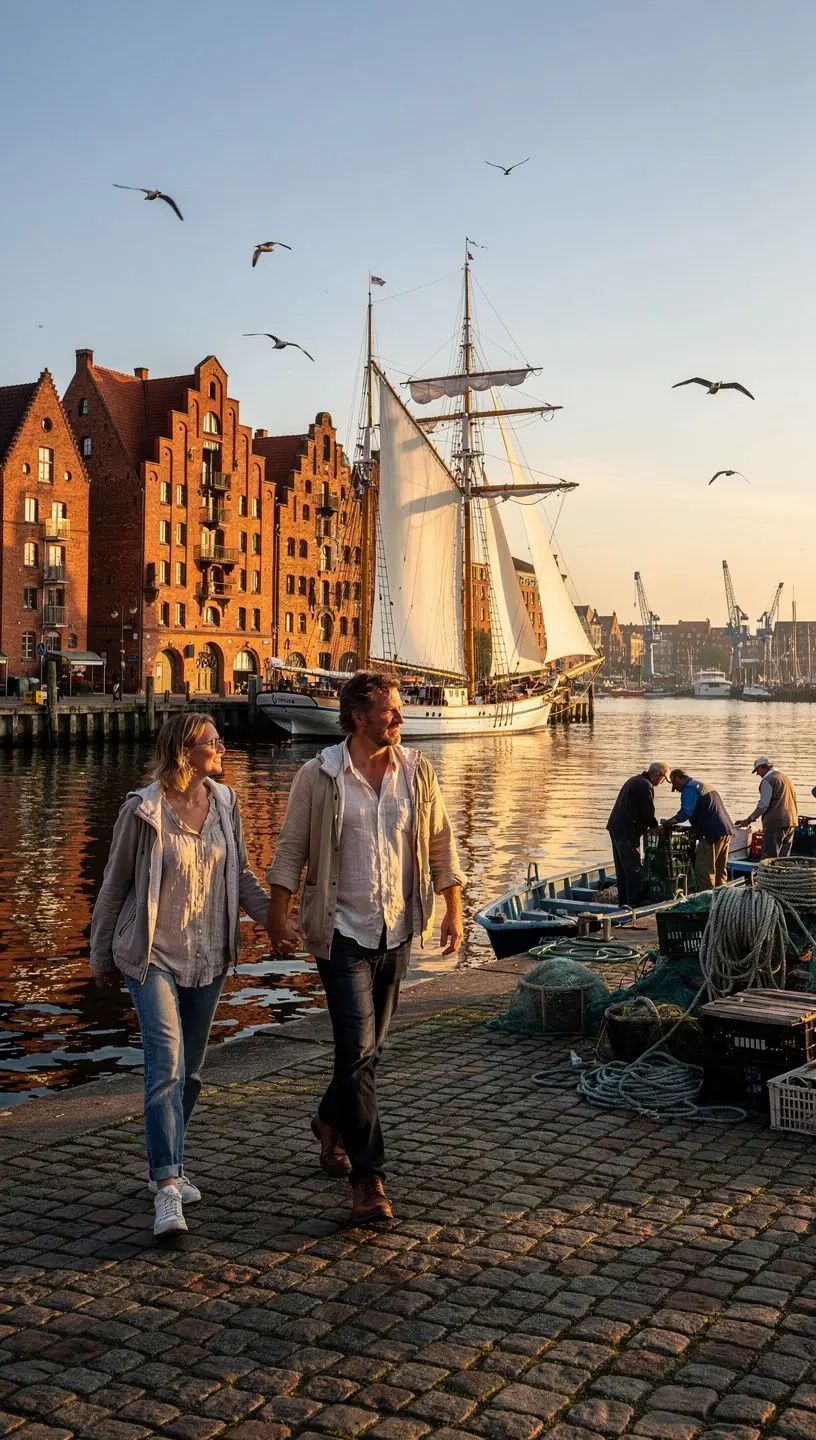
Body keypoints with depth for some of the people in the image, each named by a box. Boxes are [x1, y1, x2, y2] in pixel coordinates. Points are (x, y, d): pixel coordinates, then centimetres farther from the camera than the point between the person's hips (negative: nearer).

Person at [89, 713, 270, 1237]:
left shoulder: (224, 801, 1)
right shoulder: (144, 810, -12)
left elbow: (240, 874, 10)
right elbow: (115, 885, -2)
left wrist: (272, 915, -5)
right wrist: (102, 957, 5)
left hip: (209, 957, 5)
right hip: (154, 957, -5)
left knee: (191, 1069, 13)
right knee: (167, 1066, -15)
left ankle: (166, 1168, 31)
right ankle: (167, 1192, -13)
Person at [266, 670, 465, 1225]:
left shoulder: (417, 772, 3)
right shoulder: (318, 776, -7)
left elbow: (440, 844, 10)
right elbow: (291, 850, -1)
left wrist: (454, 910, 6)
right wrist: (280, 914, -7)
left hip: (396, 931, 4)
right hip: (343, 932, -4)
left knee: (370, 1047, 17)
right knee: (358, 1049, -10)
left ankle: (331, 1122, 44)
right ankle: (369, 1178, -5)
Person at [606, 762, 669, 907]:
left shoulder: (634, 780, 18)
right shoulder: (646, 786, -15)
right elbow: (648, 813, -14)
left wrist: (644, 828, 17)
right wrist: (655, 827, 4)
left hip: (615, 828, 10)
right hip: (627, 832, -10)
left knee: (622, 868, 14)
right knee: (634, 868, -6)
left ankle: (623, 901, 20)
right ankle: (634, 903, -5)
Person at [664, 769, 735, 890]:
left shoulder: (689, 789, -7)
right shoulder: (703, 785, 25)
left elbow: (685, 813, -20)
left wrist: (668, 823, -11)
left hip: (713, 833, -10)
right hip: (726, 831, 10)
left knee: (703, 872, -6)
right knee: (720, 871, 15)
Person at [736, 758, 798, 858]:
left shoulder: (767, 780, -7)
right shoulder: (786, 778, 20)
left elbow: (763, 805, -13)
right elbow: (794, 801, 22)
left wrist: (749, 820, -6)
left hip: (775, 824, -8)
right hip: (791, 823, 8)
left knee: (769, 860, -9)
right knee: (784, 859, 10)